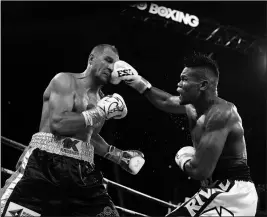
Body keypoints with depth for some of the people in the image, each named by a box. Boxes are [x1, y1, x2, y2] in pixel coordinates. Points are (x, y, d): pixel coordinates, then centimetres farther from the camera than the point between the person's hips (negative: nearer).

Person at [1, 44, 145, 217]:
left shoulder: (103, 99, 20)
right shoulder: (66, 81, 0)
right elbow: (58, 123, -16)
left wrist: (119, 156, 27)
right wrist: (100, 112, -10)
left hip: (82, 171, 7)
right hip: (46, 163, -6)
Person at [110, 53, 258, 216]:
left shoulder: (220, 113, -21)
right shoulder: (193, 107, 7)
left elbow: (200, 171, -27)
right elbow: (166, 101, 29)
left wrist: (184, 160, -6)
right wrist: (139, 82, 23)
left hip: (230, 193, -10)